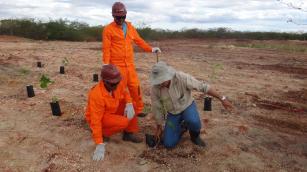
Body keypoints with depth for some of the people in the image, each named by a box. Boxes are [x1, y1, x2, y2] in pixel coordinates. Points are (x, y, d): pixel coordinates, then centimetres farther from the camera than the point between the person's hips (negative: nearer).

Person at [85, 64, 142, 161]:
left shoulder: (117, 84, -16)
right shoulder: (97, 95, -34)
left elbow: (125, 93, 5)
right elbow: (96, 120, -34)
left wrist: (129, 104, -20)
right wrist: (100, 145, -35)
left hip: (112, 111, 7)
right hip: (100, 117, -7)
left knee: (131, 106, -10)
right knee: (124, 122, -28)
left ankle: (129, 133, 3)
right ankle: (103, 134, -2)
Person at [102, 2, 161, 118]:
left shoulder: (130, 27, 13)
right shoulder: (108, 29, -3)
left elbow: (139, 41, 18)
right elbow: (106, 48, -7)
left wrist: (151, 49, 9)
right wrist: (106, 64, -14)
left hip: (130, 64, 5)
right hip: (116, 65, -5)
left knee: (135, 87, 7)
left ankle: (138, 110, 21)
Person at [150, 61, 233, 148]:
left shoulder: (182, 78, -34)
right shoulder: (155, 86, -24)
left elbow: (204, 87, -24)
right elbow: (156, 107, -11)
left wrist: (222, 99, -21)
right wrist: (159, 127, -1)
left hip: (187, 106, -2)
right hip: (173, 113, 3)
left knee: (193, 122, -39)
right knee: (168, 144, -6)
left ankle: (194, 135, -1)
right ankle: (182, 126, 21)